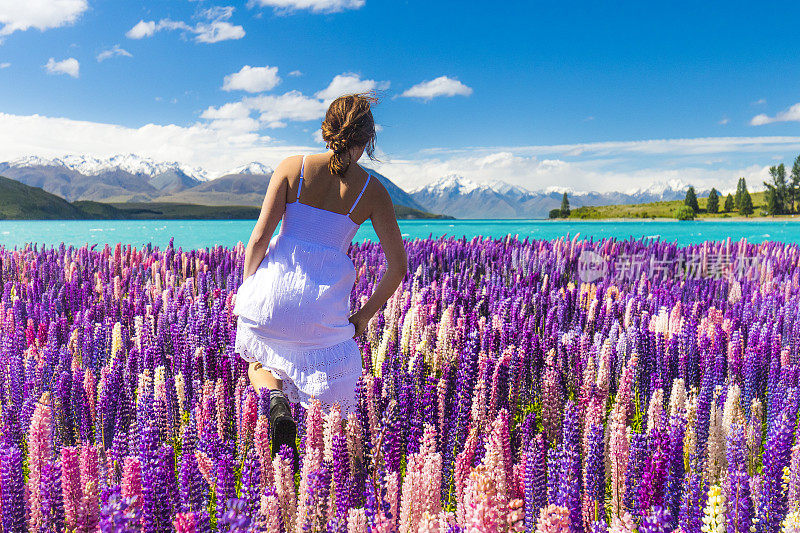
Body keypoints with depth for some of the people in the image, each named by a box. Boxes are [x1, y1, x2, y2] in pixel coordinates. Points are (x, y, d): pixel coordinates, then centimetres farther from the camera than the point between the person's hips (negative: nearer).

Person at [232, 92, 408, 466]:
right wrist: (363, 316, 13)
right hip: (324, 307, 0)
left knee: (259, 364, 30)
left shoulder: (292, 167, 1)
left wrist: (248, 290, 11)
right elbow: (398, 267, 2)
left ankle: (275, 398, -2)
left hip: (274, 290, 1)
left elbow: (259, 238, -4)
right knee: (331, 412, 16)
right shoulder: (372, 190, 2)